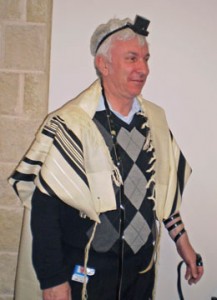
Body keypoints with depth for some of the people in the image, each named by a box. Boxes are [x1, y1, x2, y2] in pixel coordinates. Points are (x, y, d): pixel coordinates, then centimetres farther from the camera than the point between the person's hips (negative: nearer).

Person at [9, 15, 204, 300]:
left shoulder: (155, 119, 1)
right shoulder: (71, 124, -18)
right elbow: (44, 206, -18)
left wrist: (181, 241, 11)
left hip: (143, 265, 6)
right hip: (88, 272, -5)